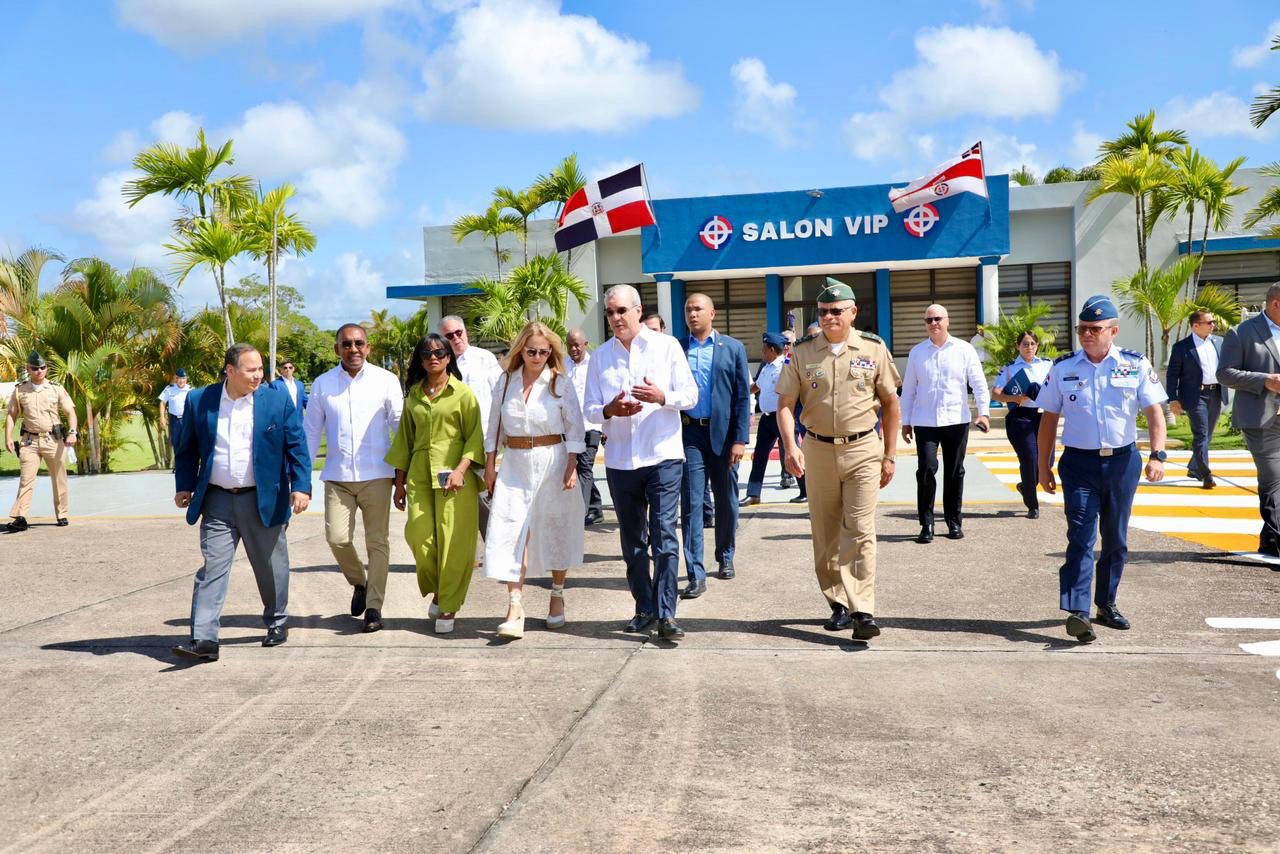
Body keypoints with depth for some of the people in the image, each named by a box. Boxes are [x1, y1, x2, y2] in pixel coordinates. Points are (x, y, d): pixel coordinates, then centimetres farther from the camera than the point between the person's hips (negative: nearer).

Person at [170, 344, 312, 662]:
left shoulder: (278, 400, -3)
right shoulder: (199, 401, 1)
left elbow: (297, 446, -2)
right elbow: (187, 448, 11)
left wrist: (301, 487, -10)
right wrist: (184, 486, 5)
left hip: (264, 500, -1)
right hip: (217, 501, 1)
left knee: (271, 567, 11)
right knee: (212, 568, -4)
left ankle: (277, 622, 31)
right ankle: (204, 639, -5)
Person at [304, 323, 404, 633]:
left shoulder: (386, 381, 1)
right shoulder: (322, 384, 6)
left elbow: (400, 425, 5)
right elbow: (311, 431, 11)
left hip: (377, 474, -1)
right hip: (337, 476, 2)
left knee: (377, 542, 2)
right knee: (337, 538, -5)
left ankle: (373, 606, 10)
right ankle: (359, 583, 24)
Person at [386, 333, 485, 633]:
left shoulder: (462, 393, 1)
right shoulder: (414, 396, 14)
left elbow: (475, 436, -2)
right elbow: (405, 440, 17)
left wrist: (461, 469, -16)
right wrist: (399, 483, 14)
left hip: (454, 476, -3)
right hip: (420, 476, 4)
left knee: (453, 541, -4)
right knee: (419, 536, -6)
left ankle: (449, 607, 9)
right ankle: (436, 590, 20)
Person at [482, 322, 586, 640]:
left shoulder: (560, 383, -2)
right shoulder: (506, 382, 7)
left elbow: (575, 428, -2)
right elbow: (494, 426, 11)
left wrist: (572, 466, -9)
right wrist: (490, 466, 7)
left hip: (552, 461, -2)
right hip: (515, 464, 2)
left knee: (556, 530, 8)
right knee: (511, 533, -8)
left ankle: (557, 597, 26)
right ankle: (515, 608, -9)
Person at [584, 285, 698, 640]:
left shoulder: (666, 346, 2)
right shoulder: (600, 356, 9)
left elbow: (690, 394, 0)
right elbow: (590, 409, 8)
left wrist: (662, 397, -20)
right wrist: (609, 410, -14)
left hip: (663, 455, -4)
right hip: (620, 460, 4)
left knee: (664, 535, -10)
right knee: (632, 540, 12)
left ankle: (666, 615, -9)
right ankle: (645, 608, 23)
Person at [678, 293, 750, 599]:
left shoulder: (733, 348, 4)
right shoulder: (676, 349, 6)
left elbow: (743, 396, 1)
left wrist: (740, 439, -6)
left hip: (723, 433, 0)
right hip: (689, 434, 0)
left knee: (727, 502, 11)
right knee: (691, 503, -4)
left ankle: (725, 557, 32)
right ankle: (696, 575, -2)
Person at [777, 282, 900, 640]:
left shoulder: (873, 349, 1)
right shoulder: (803, 352, 3)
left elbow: (890, 403, 8)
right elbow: (785, 405, 1)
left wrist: (889, 455, 5)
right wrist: (790, 446, -15)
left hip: (863, 449, -2)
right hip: (817, 450, 2)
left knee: (860, 531, -8)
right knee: (825, 535, 8)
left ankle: (863, 611, -9)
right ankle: (839, 604, 20)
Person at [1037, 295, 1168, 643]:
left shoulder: (1136, 365, 0)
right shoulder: (1063, 367, 1)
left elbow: (1154, 412, -4)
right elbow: (1049, 418, 6)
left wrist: (1157, 454, -19)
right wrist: (1043, 467, 5)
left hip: (1123, 461, 2)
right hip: (1079, 462, -1)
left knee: (1116, 539, 12)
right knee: (1081, 536, -12)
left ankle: (1106, 604, 27)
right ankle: (1077, 611, -17)